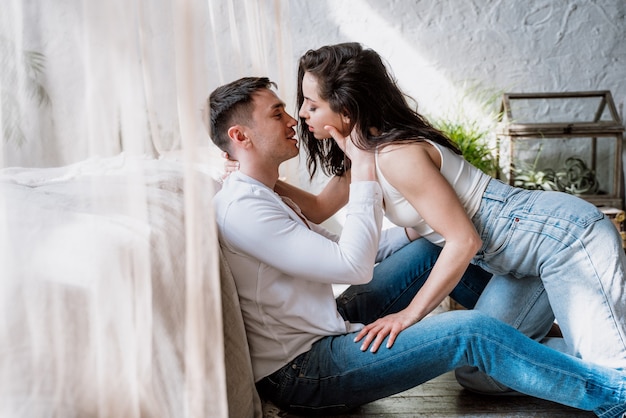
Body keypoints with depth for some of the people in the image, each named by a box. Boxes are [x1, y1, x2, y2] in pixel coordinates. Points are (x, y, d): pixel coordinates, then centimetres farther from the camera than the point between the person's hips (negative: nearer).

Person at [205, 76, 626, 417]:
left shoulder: (265, 197, 13)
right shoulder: (242, 208, -20)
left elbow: (340, 249, 16)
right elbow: (354, 266, -24)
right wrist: (363, 167, -18)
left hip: (325, 330, 10)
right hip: (300, 372, -10)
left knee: (426, 248, 10)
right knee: (471, 331, -18)